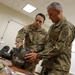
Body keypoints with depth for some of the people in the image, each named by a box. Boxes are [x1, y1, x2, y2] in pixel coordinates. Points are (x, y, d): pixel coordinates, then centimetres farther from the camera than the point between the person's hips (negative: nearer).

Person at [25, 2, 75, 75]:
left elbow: (59, 48, -19)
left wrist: (38, 55, -20)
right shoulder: (52, 26, 16)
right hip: (47, 64, 7)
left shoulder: (67, 26, -10)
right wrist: (36, 53, 8)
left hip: (58, 67, -7)